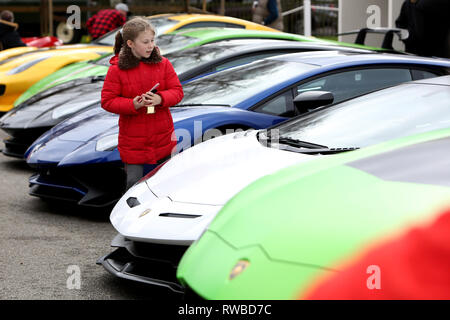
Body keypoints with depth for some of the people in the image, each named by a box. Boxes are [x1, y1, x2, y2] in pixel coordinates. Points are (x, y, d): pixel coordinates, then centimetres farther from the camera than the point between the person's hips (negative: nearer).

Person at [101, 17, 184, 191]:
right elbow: (107, 101, -6)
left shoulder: (163, 64, 2)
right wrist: (133, 105, -22)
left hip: (163, 138, 3)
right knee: (135, 183, 2)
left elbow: (177, 91, 2)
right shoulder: (116, 69, -7)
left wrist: (160, 99, -20)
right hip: (133, 142, -2)